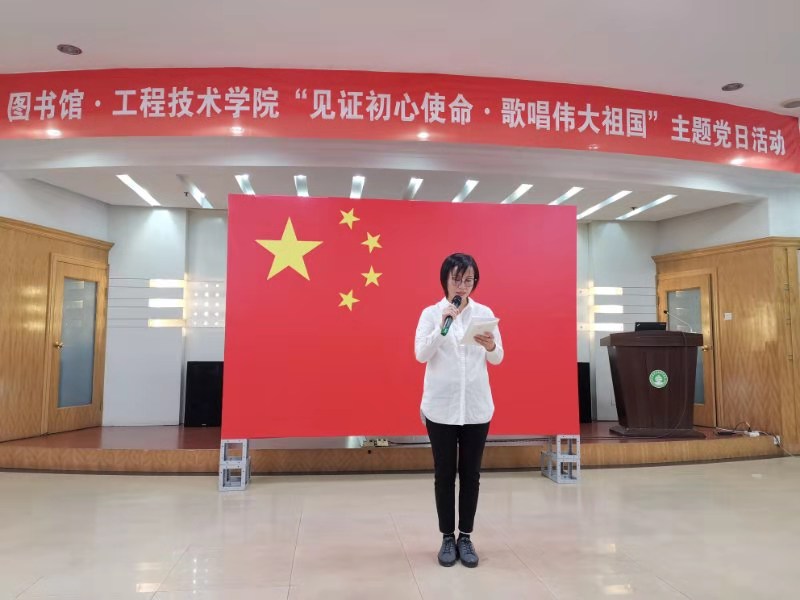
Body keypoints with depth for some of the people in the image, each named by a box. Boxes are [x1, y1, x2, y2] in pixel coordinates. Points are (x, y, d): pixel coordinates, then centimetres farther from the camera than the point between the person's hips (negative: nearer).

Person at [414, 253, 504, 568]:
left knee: (470, 473, 9)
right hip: (441, 405, -1)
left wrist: (490, 346, -25)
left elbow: (497, 359, -1)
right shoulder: (431, 313, -1)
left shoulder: (484, 312, 3)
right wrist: (443, 326, -24)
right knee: (444, 473, 7)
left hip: (476, 405, 2)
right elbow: (421, 354, -11)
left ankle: (465, 537, 23)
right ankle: (447, 538, 21)